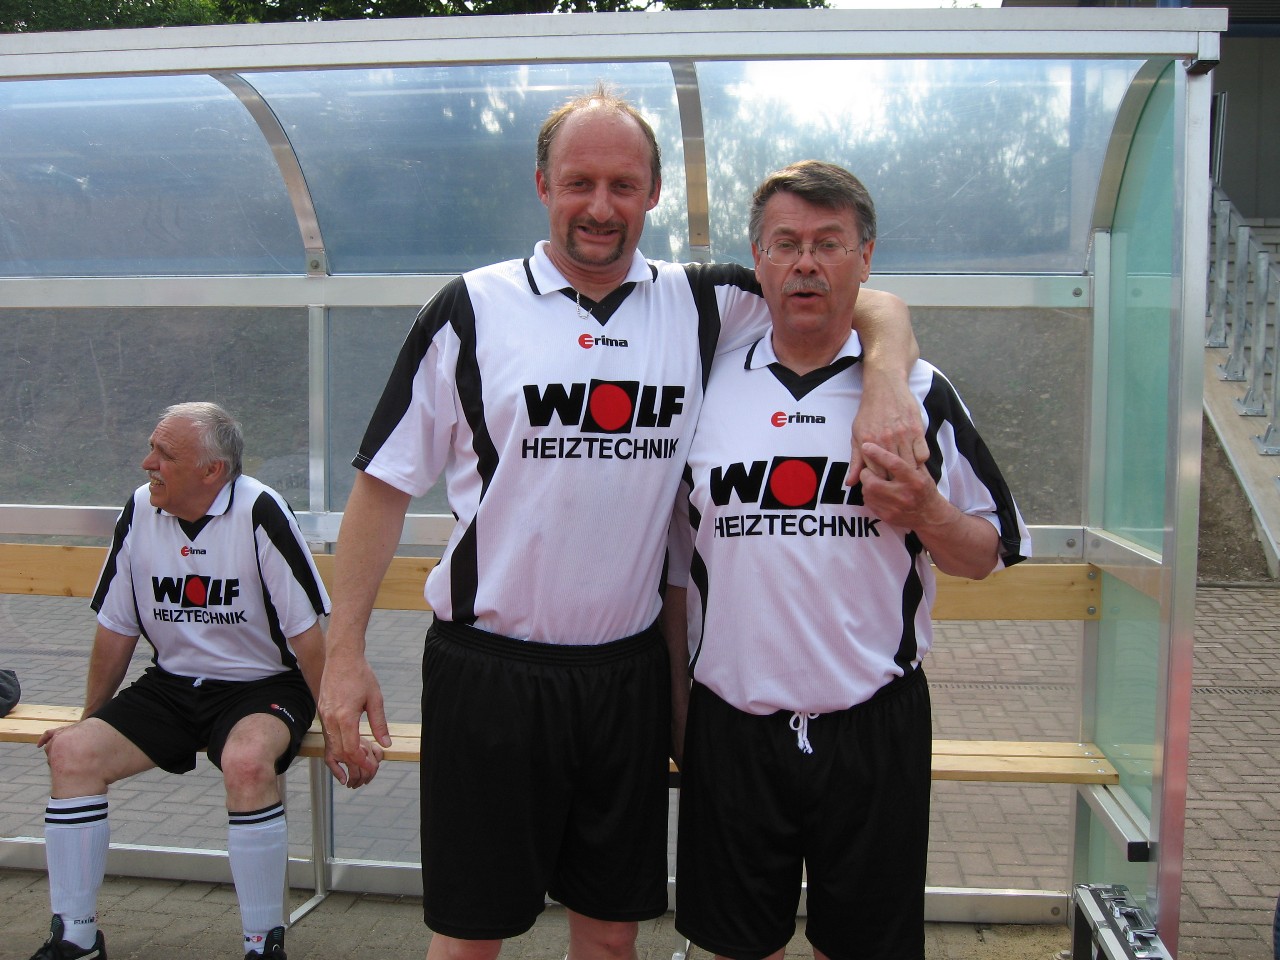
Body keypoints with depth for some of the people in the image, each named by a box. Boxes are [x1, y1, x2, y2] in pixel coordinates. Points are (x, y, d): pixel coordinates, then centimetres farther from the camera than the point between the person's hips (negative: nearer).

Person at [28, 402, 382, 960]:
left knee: (247, 761, -34)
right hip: (171, 685, 6)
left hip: (262, 687, -5)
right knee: (71, 752, -13)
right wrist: (90, 719, 18)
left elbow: (306, 632, -13)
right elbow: (116, 628, 11)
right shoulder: (139, 511, 0)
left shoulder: (260, 512, -16)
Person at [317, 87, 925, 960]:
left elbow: (874, 306, 8)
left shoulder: (702, 306, 3)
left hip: (628, 673, 3)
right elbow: (385, 486, -1)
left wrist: (888, 387, -15)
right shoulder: (471, 310, -3)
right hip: (487, 667, -2)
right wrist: (345, 654, -5)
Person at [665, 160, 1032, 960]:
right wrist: (673, 712, 9)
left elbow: (990, 554, 4)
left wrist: (926, 515, -17)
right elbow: (677, 564, 10)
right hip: (731, 726, 1)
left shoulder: (920, 392, 0)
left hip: (876, 727, -1)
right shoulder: (709, 387, 3)